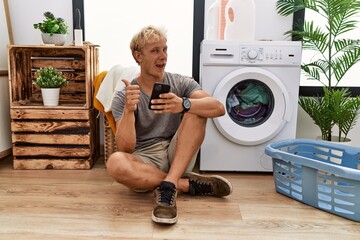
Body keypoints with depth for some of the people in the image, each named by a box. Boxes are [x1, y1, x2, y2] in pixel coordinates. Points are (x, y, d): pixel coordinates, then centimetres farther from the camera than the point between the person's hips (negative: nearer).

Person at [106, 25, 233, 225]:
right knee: (115, 163, -34)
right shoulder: (123, 97, -4)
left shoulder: (181, 83, 1)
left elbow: (218, 108, -17)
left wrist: (183, 104, -37)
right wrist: (128, 110, -33)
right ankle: (188, 184, -17)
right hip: (144, 161, -1)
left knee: (196, 109, -20)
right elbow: (125, 148, -15)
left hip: (177, 156, 2)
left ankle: (168, 185, -30)